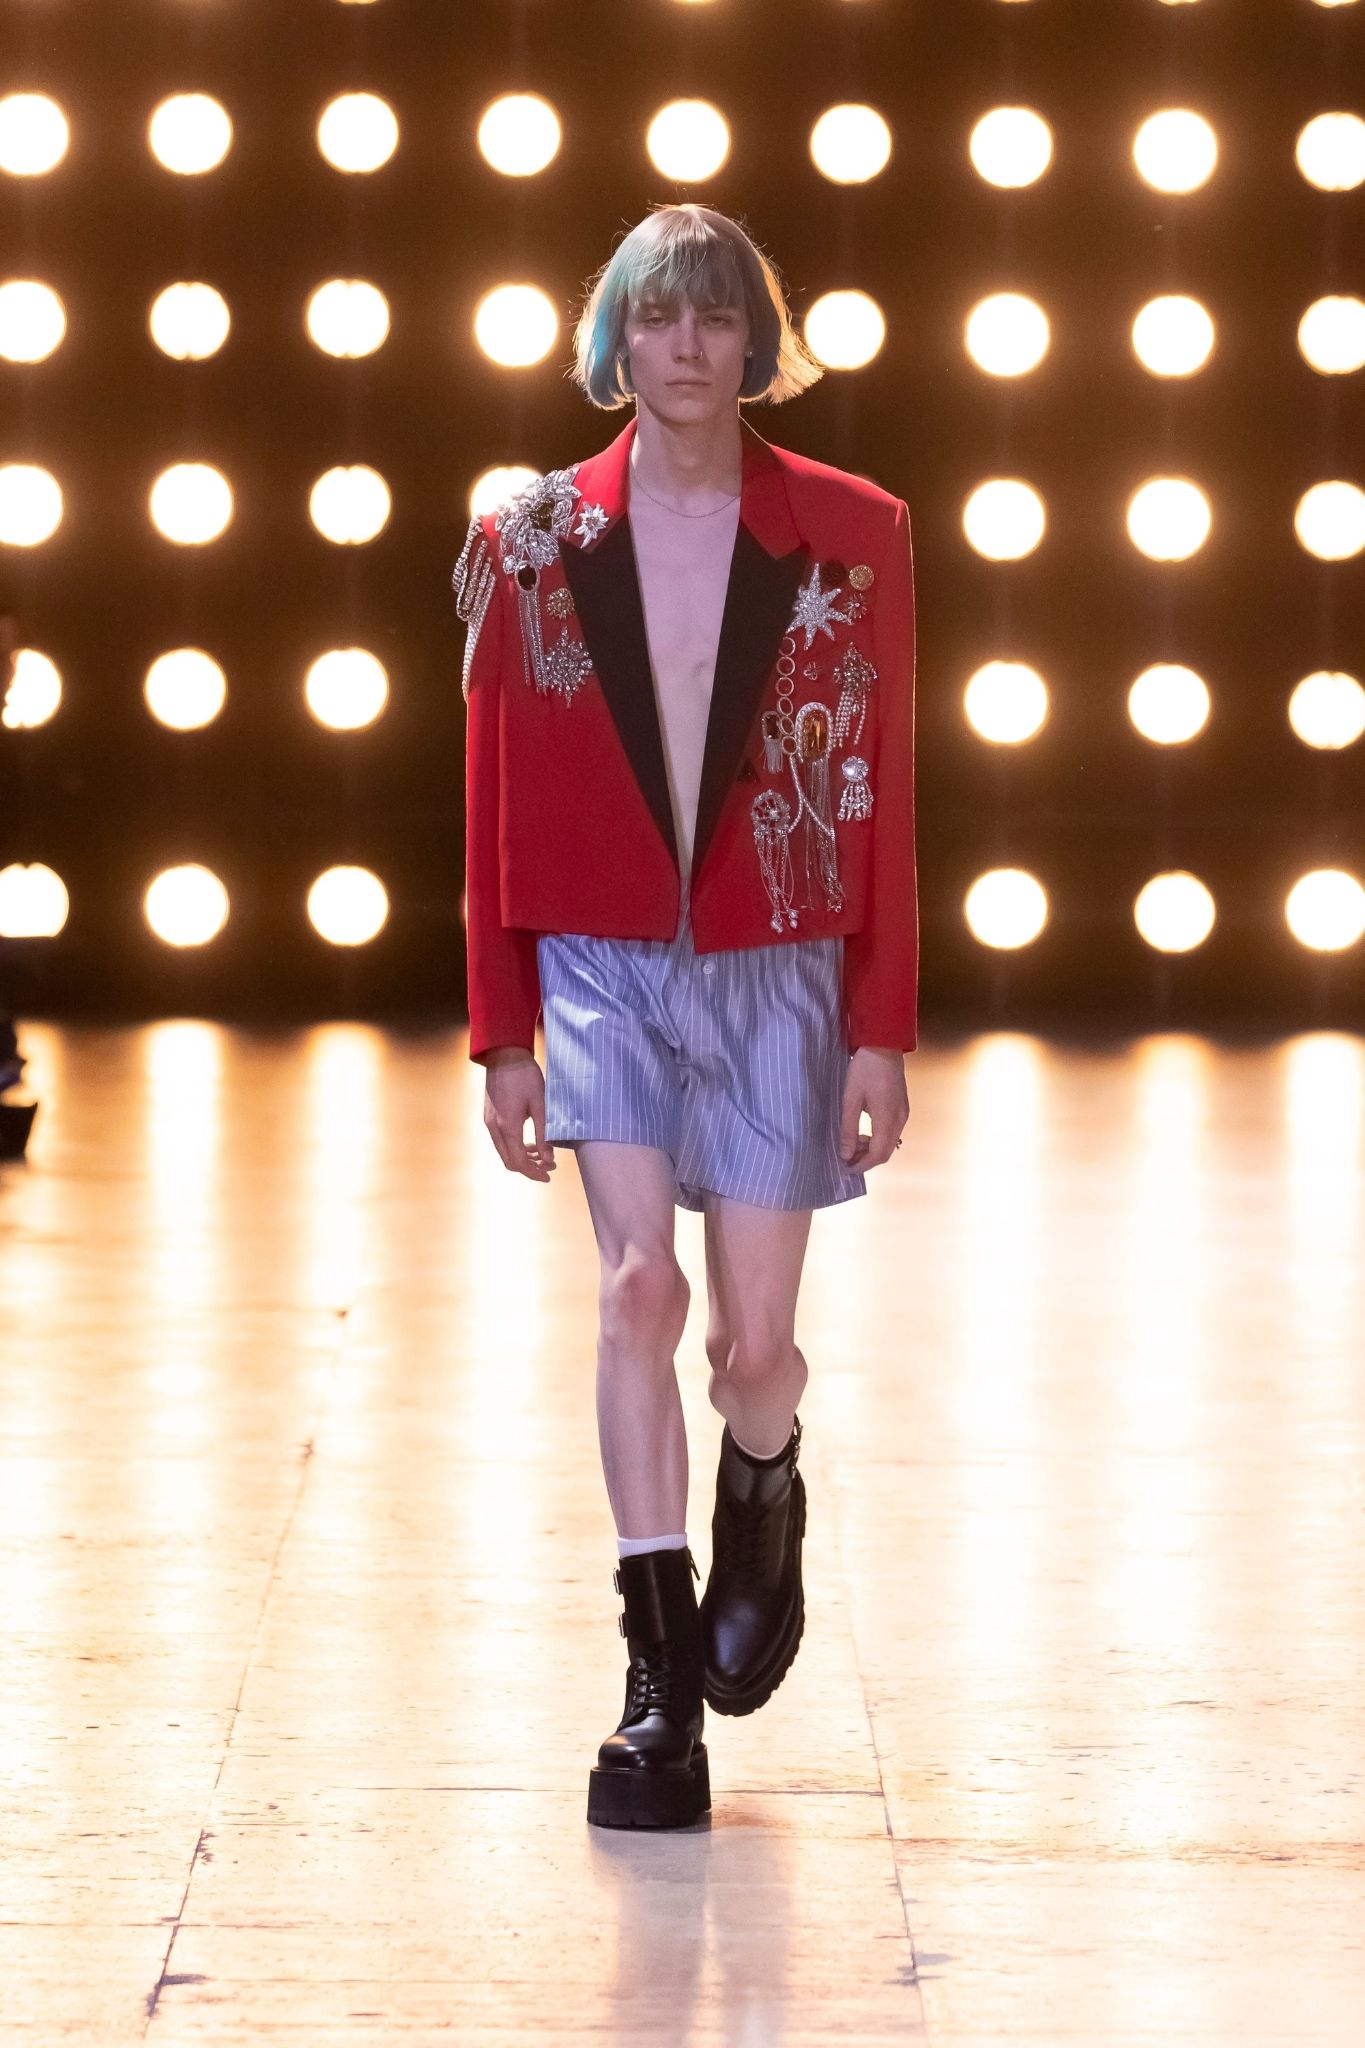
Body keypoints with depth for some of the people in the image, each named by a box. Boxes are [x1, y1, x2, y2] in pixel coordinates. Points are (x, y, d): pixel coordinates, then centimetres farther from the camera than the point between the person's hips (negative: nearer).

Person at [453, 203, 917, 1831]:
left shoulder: (849, 536, -1)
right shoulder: (532, 542, 1)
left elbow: (885, 799, 0)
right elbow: (496, 804, 5)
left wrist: (884, 1031, -2)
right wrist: (501, 1035, 3)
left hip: (778, 976, 0)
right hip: (603, 968, 0)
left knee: (753, 1339, 1)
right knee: (637, 1290, -13)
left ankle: (762, 1506, 38)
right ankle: (661, 1682, -6)